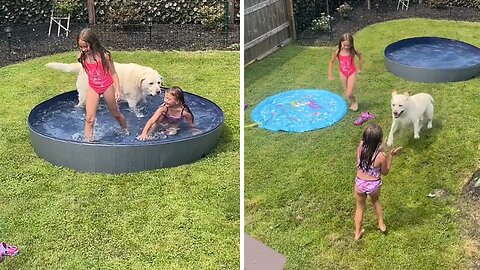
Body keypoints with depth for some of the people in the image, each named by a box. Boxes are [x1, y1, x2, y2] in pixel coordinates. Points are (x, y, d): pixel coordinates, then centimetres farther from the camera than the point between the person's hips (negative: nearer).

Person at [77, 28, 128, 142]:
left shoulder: (104, 55, -17)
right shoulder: (82, 57, -7)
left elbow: (113, 73, -9)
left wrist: (117, 90, -11)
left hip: (107, 87, -2)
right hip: (93, 88, 2)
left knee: (116, 113, 17)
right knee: (89, 119, -7)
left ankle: (125, 131, 42)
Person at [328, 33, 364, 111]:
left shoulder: (353, 51, -19)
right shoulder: (337, 52, -16)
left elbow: (361, 57, 1)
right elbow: (331, 62, -2)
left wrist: (359, 68, 8)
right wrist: (330, 74, 0)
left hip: (352, 73, -2)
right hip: (343, 73, 3)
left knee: (349, 94, -7)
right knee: (346, 93, 13)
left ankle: (354, 102, 24)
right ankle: (351, 103, 39)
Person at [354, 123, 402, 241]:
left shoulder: (361, 147, -21)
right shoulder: (381, 155, -29)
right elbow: (385, 172, -10)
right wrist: (391, 156, -12)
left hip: (360, 183, 2)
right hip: (374, 185, -2)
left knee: (360, 207, 27)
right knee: (375, 201, 35)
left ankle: (357, 233, 41)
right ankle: (381, 224, 49)